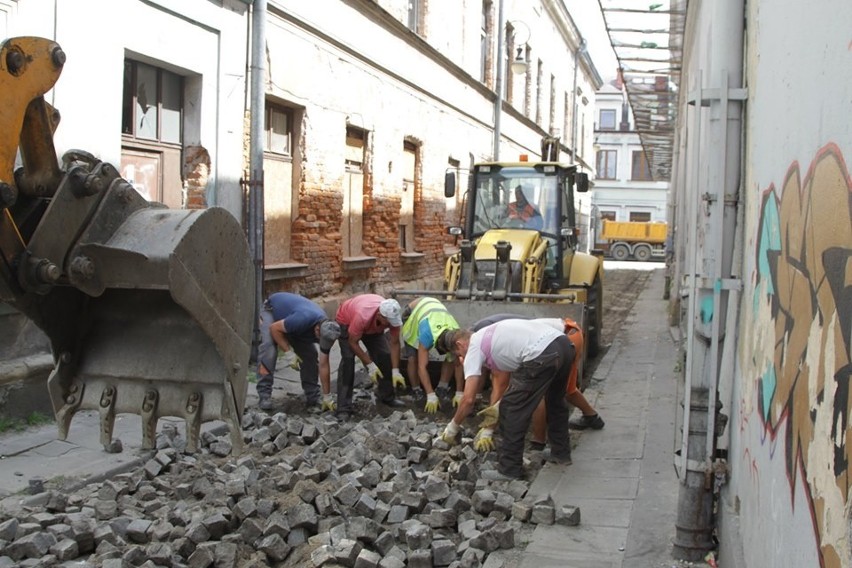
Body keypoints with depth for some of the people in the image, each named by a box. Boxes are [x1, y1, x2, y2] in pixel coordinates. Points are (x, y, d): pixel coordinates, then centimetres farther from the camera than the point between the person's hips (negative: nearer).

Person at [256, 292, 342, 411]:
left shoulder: (326, 332, -22)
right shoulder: (302, 320, -43)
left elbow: (323, 365, -14)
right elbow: (274, 328, -29)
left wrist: (327, 397, -12)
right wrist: (288, 353, -32)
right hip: (271, 310, -6)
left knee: (310, 354, -5)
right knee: (268, 352, -25)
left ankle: (313, 396, 6)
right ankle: (264, 396, -19)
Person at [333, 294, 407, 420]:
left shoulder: (393, 316, -32)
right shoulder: (362, 316, -45)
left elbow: (394, 343, -20)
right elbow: (353, 343, -29)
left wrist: (395, 371, -23)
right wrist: (370, 365, -28)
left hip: (372, 326, 5)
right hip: (346, 321, -5)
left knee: (385, 355, -7)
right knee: (348, 359, -20)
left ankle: (387, 397, 13)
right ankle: (344, 408, -19)